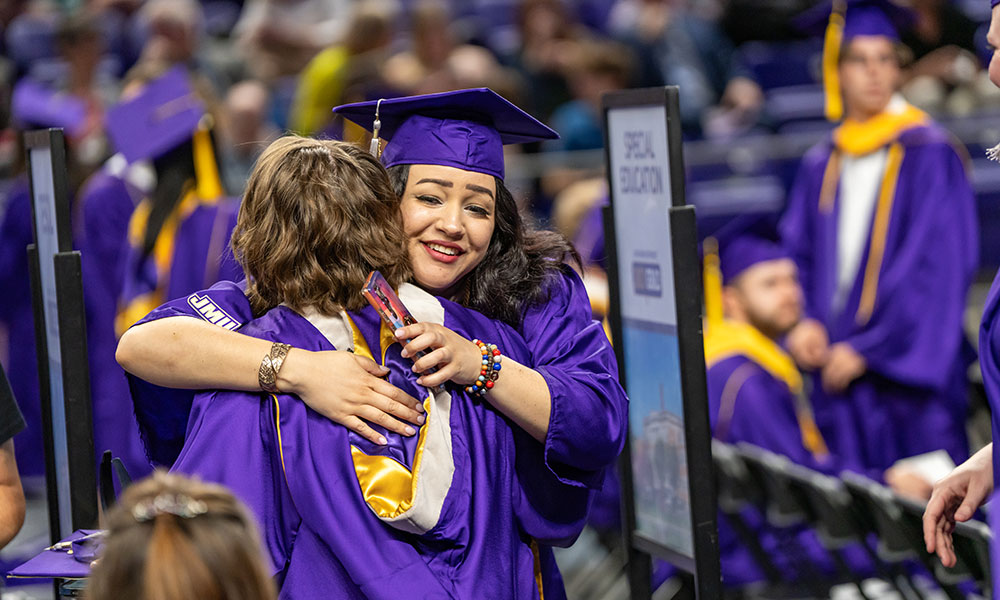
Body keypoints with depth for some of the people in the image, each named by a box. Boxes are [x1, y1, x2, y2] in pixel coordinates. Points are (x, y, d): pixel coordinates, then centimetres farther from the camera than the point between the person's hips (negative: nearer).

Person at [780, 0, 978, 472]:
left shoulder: (928, 155, -4)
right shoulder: (821, 166, 13)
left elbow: (936, 267, -10)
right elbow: (798, 257, 16)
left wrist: (864, 349, -12)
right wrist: (804, 323, -5)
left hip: (909, 370, -5)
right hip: (838, 367, 5)